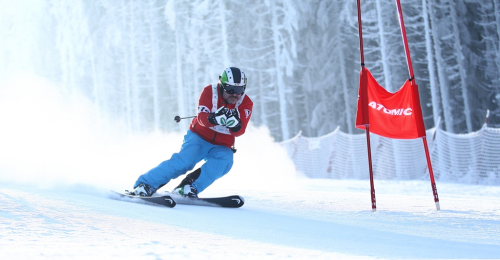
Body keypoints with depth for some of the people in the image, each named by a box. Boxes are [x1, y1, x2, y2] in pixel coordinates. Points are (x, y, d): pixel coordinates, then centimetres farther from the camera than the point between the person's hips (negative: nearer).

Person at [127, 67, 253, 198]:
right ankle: (144, 185, -24)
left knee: (225, 160, -30)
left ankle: (188, 189, -35)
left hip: (220, 147, 2)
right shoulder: (210, 91, -11)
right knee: (185, 160, -27)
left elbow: (239, 132, -19)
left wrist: (235, 123, -43)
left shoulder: (246, 103, -8)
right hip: (199, 137, -2)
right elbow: (202, 117, -25)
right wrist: (215, 118, -47)